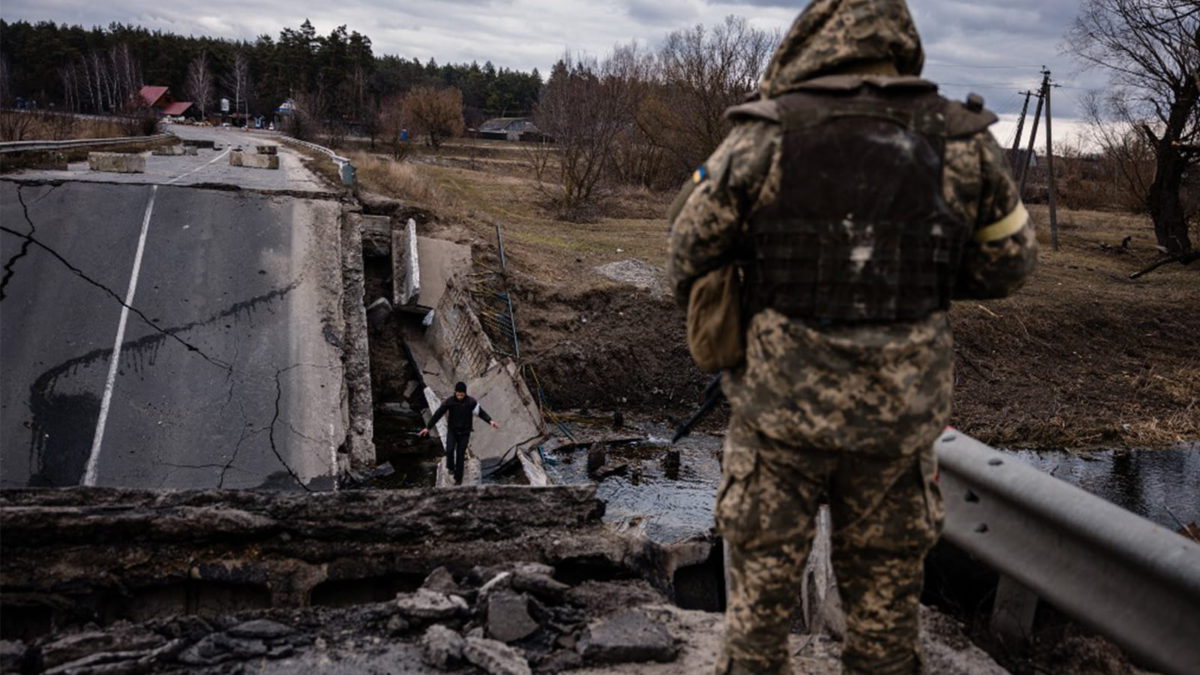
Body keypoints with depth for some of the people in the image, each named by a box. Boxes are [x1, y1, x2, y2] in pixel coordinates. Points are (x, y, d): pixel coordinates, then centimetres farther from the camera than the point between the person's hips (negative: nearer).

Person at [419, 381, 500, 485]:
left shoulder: (471, 402, -9)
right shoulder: (449, 401, -10)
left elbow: (481, 412, -1)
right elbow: (438, 414, -6)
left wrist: (490, 421, -18)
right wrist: (428, 427, -7)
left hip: (464, 432, 0)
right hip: (452, 431, 0)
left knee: (460, 455, 1)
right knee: (449, 450, -22)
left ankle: (458, 478, 14)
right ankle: (451, 467, 8)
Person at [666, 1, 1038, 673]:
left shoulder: (759, 140, -10)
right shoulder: (963, 142, -5)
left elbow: (691, 256, 0)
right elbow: (1008, 262, 8)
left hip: (781, 404, -1)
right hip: (896, 414, 2)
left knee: (761, 589, 14)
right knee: (885, 592, 18)